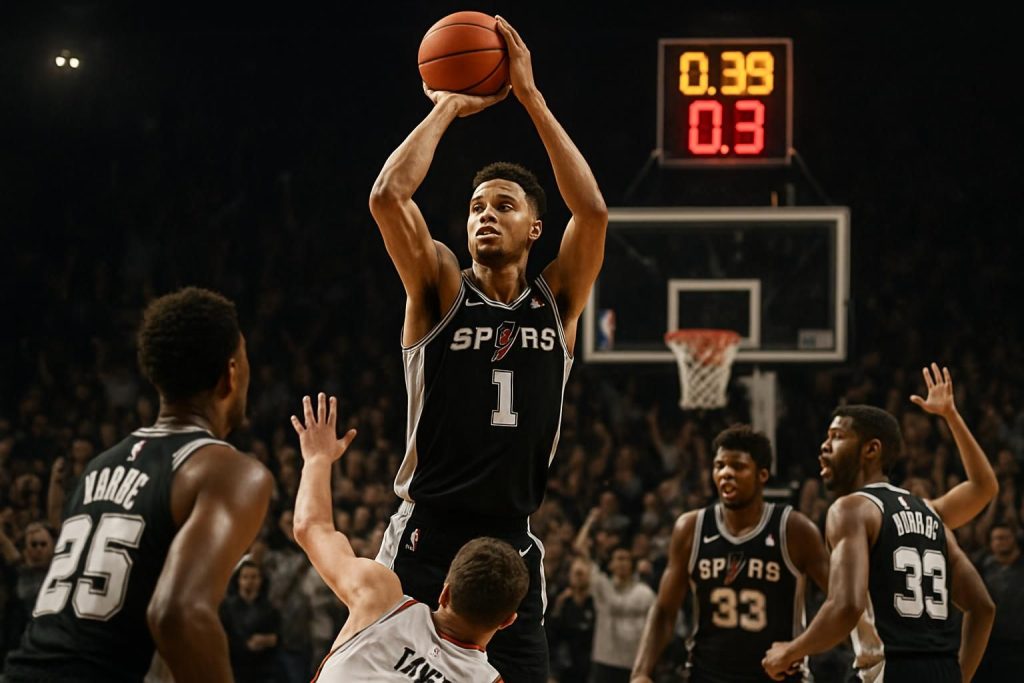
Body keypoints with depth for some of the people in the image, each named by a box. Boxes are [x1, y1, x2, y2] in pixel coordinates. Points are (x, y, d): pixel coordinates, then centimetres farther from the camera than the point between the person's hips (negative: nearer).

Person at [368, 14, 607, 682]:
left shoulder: (557, 301, 7)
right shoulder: (441, 289, 3)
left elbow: (594, 211, -9)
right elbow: (388, 196, -14)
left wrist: (530, 97, -8)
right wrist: (448, 106, -4)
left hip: (512, 551, 2)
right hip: (425, 544, -2)